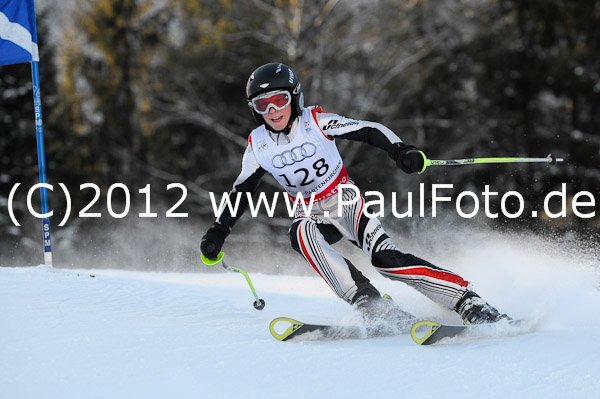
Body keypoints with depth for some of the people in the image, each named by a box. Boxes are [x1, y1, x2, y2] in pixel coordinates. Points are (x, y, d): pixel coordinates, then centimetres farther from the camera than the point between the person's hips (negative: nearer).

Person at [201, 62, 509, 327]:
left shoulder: (316, 122, -14)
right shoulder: (258, 146, -4)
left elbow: (371, 131, -15)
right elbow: (242, 190, 10)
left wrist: (399, 151, -33)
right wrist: (218, 231, 5)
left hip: (346, 202, -3)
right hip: (312, 215, 3)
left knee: (385, 258, -26)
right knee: (301, 234, -33)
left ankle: (470, 304, -26)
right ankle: (373, 307, -38)